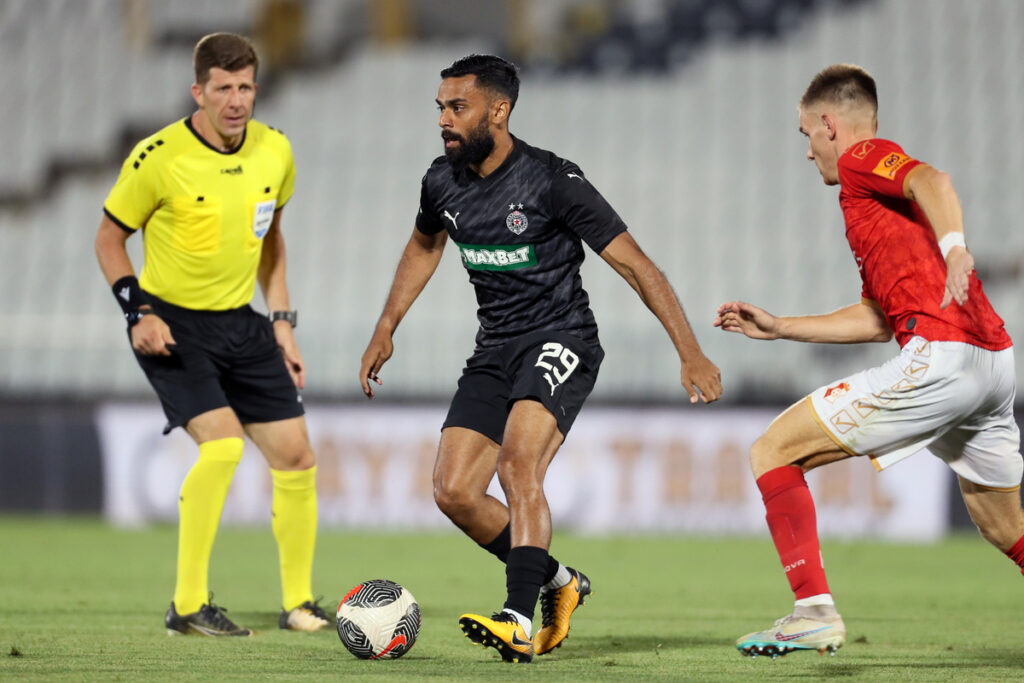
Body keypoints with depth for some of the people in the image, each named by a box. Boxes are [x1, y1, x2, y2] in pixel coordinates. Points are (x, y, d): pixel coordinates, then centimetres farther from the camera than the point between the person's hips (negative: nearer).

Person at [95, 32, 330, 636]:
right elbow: (110, 237, -3)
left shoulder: (275, 151, 0)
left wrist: (283, 324, 11)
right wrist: (138, 311, -15)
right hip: (172, 325, -6)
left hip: (240, 323, 6)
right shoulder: (159, 157, -16)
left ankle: (300, 603, 18)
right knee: (223, 444, -24)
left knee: (296, 456, 1)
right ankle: (188, 605, -14)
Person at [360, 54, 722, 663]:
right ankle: (560, 582, 17)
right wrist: (386, 330, 25)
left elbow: (634, 263, -13)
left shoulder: (553, 181, -16)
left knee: (517, 466, -30)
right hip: (495, 350, 7)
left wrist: (691, 353, -17)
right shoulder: (443, 182, 3)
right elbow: (424, 247, 27)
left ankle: (519, 623, -36)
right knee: (454, 491, -4)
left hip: (560, 342, -7)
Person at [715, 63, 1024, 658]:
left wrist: (953, 247, -38)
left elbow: (933, 181, -20)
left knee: (773, 453, -3)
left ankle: (815, 611, -10)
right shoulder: (875, 192, 31)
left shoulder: (863, 160, 4)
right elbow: (879, 319, 33)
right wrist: (780, 328, 37)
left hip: (939, 359, -9)